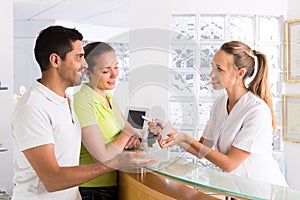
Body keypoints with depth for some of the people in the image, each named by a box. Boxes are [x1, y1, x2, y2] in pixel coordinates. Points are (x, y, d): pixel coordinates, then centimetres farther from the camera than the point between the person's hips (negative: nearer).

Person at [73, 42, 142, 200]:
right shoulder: (82, 102, -22)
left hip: (112, 184, 8)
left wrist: (134, 139, -9)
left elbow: (130, 130, 13)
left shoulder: (109, 98, 6)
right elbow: (102, 158, -25)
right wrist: (126, 134, -11)